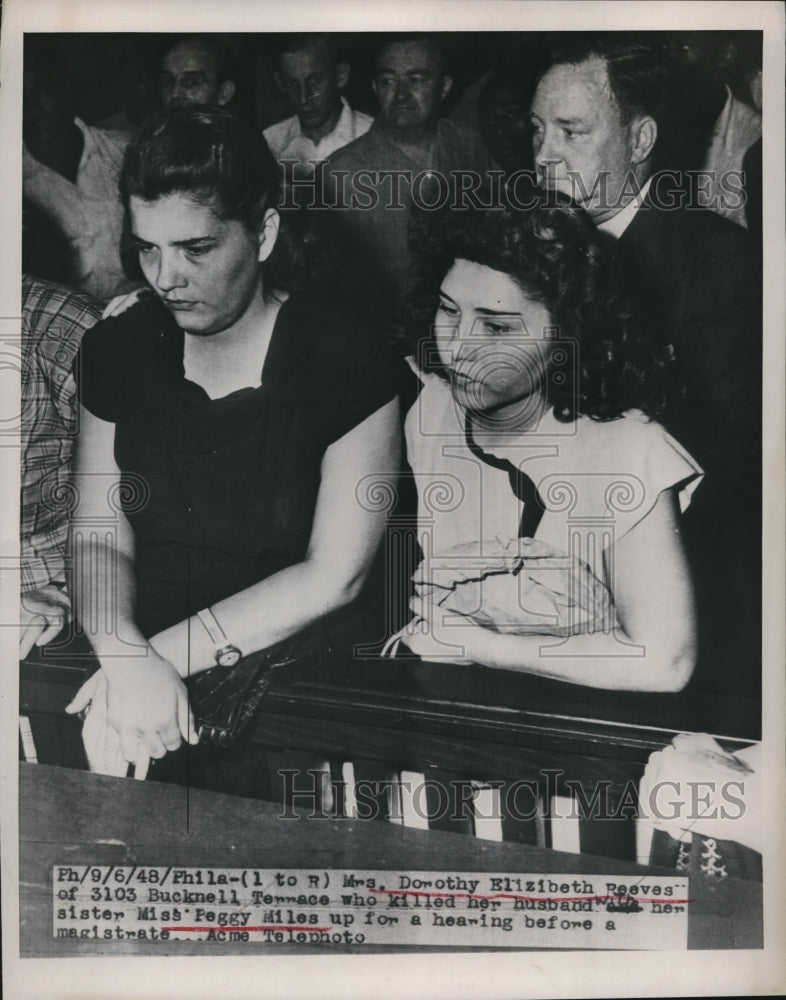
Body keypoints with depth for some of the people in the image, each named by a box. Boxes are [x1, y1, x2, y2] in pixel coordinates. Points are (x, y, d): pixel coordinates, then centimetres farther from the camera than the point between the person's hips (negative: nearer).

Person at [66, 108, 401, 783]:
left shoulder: (349, 369, -10)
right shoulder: (116, 350, 4)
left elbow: (332, 577, -11)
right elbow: (98, 537, 2)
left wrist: (167, 652, -15)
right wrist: (128, 658, -19)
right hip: (143, 659, 3)